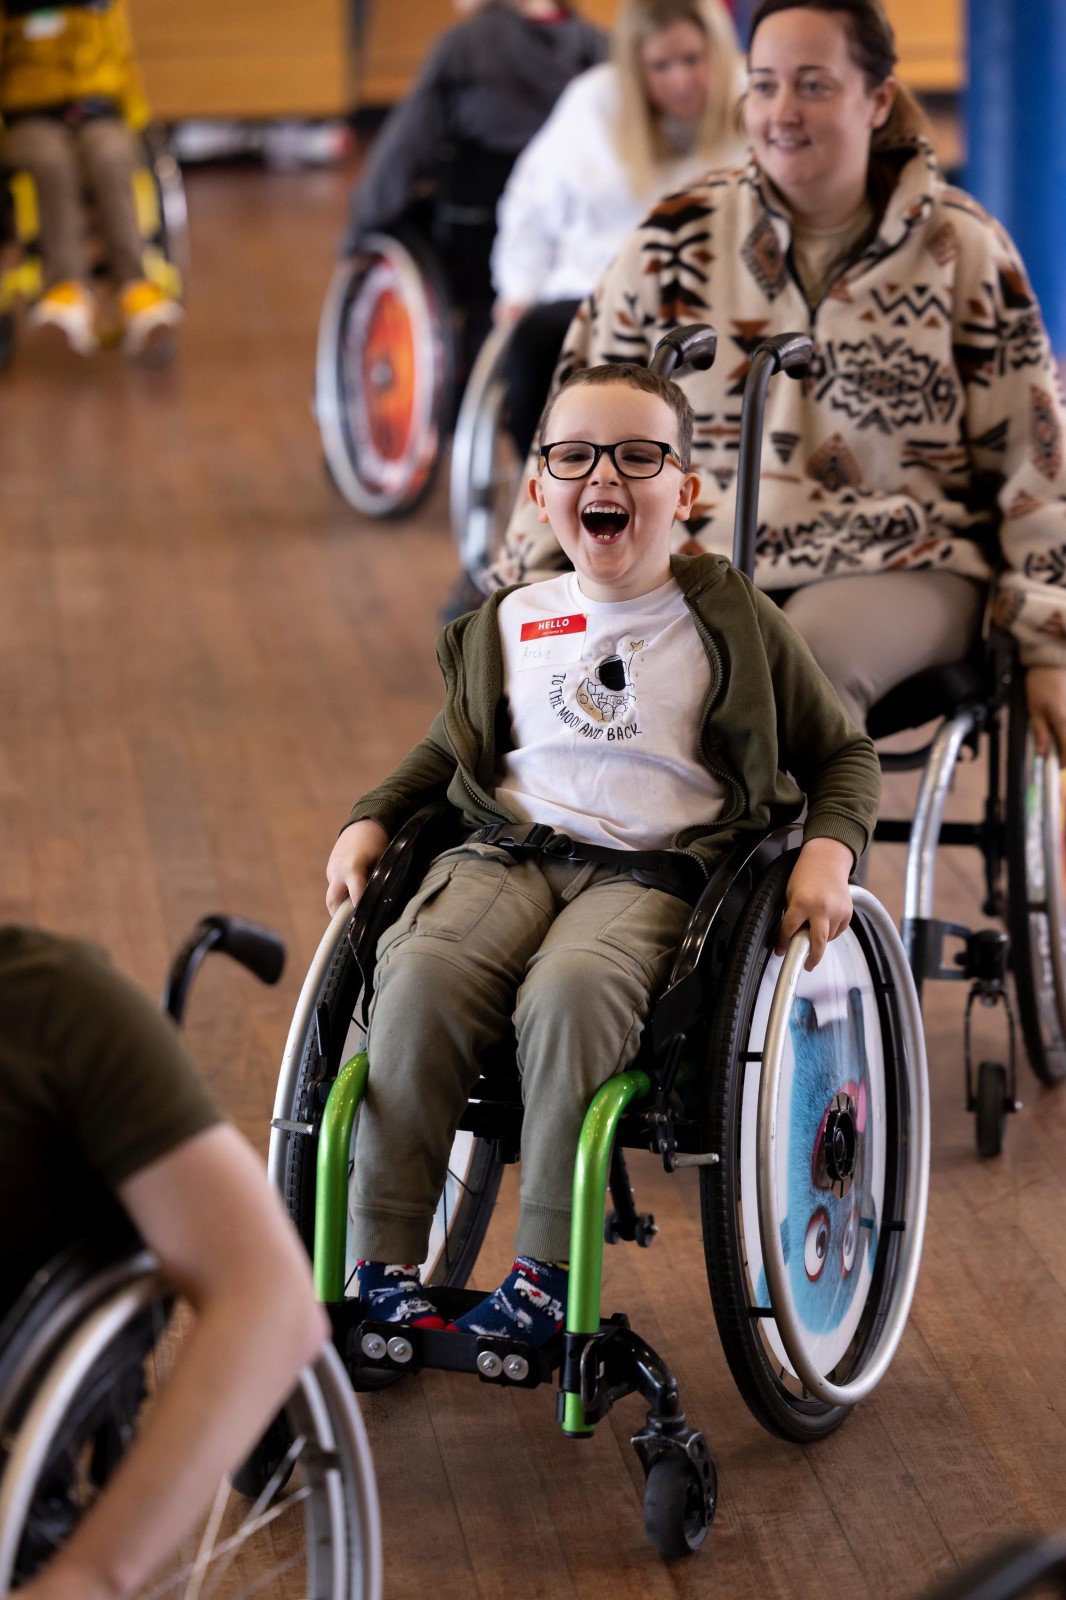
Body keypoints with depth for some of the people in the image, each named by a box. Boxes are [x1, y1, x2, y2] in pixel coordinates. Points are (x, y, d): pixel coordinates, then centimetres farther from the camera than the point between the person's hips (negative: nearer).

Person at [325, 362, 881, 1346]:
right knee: (420, 978, -30)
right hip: (507, 853, 3)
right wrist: (372, 820, 15)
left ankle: (547, 1274, -29)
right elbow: (452, 749, 32)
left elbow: (845, 754, 14)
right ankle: (382, 1264, -22)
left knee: (571, 991, -37)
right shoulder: (511, 625, 17)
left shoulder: (730, 623, 8)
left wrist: (829, 852, -4)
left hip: (650, 869, -3)